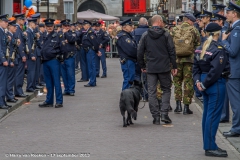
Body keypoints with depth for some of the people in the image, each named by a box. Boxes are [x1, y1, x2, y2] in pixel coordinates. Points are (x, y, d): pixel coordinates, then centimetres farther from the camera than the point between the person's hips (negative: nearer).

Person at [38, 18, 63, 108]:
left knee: (56, 81, -5)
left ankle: (59, 101, -2)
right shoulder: (45, 37, 16)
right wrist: (42, 55, 7)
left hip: (54, 60, -7)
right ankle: (49, 101, 16)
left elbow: (58, 48, -6)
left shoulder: (56, 36, -4)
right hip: (46, 61, 7)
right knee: (48, 83, 11)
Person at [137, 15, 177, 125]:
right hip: (164, 67, -1)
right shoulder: (166, 35, -4)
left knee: (152, 92, 5)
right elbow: (172, 52, -4)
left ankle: (156, 116, 2)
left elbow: (139, 52, 3)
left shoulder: (145, 36, 2)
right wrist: (174, 66, 3)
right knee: (166, 90, 12)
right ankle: (164, 114, -1)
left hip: (150, 68, 1)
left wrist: (142, 66, 14)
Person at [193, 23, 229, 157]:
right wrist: (204, 84, -15)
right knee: (213, 115, -5)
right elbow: (216, 71, -22)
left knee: (207, 114, 14)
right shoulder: (219, 50, -16)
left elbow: (196, 67, 9)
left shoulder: (201, 49, 9)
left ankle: (209, 145, 22)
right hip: (216, 84, -9)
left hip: (207, 85, 9)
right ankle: (210, 147, -3)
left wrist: (198, 80, 0)